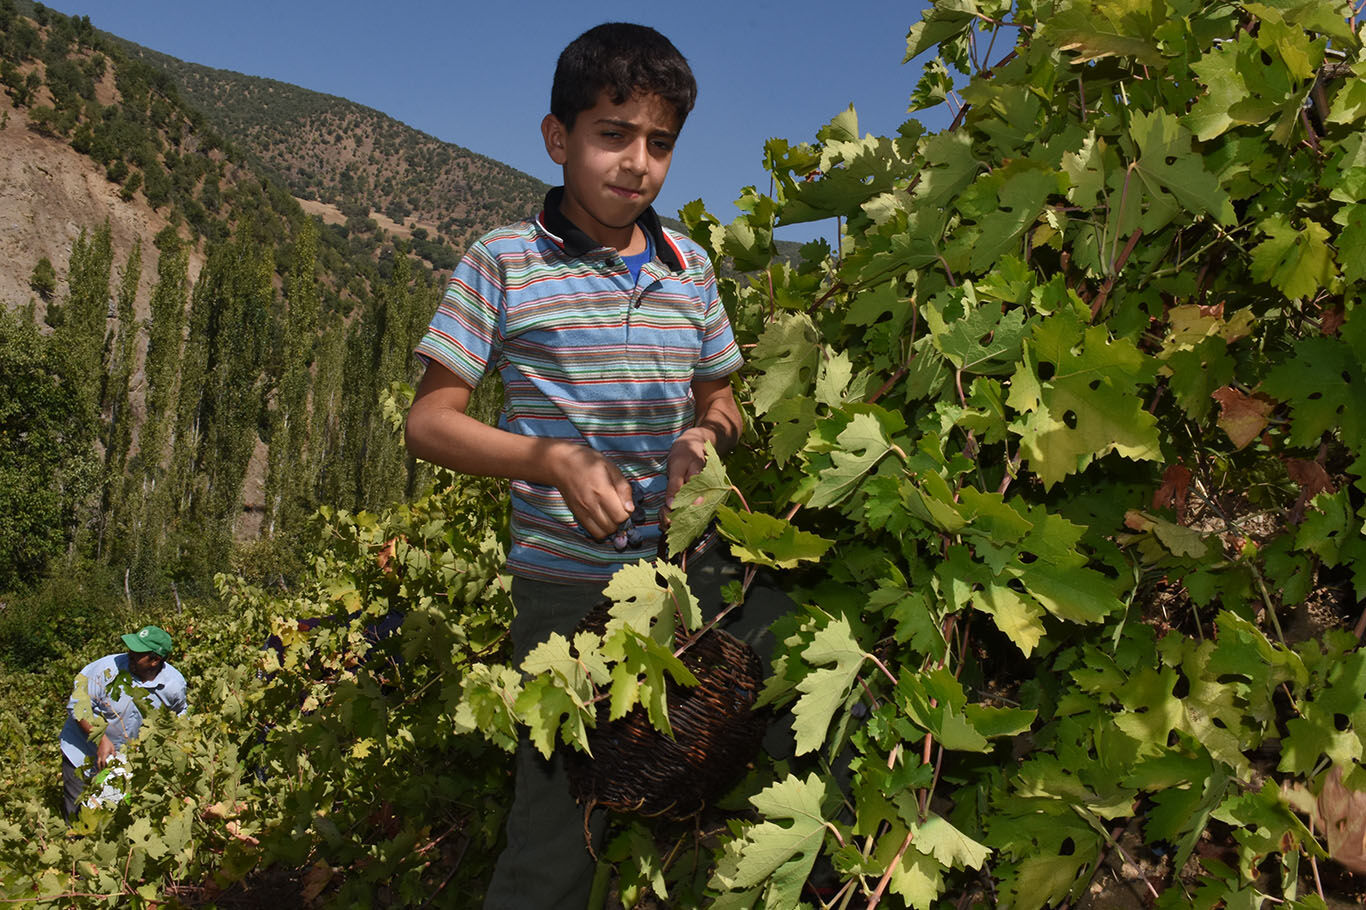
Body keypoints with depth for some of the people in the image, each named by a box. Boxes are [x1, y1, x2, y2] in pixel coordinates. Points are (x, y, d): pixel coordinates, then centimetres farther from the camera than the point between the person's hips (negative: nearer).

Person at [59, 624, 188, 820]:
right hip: (84, 751, -2)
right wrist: (101, 740, -25)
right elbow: (77, 705, -17)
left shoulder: (174, 684, -13)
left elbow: (181, 717, 8)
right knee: (77, 817, 3)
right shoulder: (109, 668, -23)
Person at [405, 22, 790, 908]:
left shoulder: (690, 266, 10)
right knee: (559, 827, 0)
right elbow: (431, 422, -2)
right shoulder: (502, 262, -2)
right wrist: (553, 458, -17)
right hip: (568, 580, -3)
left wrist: (707, 436, -4)